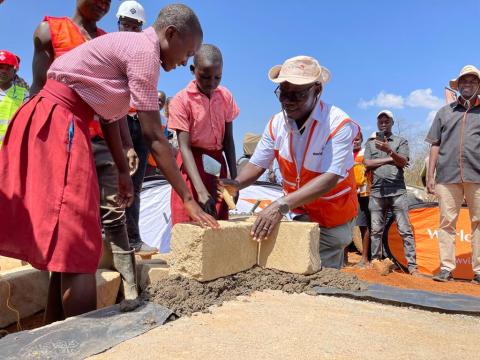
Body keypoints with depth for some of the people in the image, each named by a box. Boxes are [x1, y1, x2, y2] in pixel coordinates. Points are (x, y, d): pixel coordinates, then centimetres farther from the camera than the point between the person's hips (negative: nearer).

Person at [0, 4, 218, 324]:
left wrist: (124, 172, 18)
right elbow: (153, 136, -16)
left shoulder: (128, 47, 18)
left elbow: (111, 116, 17)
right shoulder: (144, 50, -11)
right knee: (78, 245, -10)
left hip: (57, 121, 10)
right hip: (57, 123, -10)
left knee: (65, 246, 10)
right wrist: (188, 199, -14)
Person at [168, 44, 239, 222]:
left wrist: (234, 178, 1)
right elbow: (185, 147, -19)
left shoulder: (226, 96, 1)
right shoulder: (180, 101, -13)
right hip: (192, 164, -4)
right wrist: (201, 191, -29)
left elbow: (228, 139, 6)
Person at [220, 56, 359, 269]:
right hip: (300, 214, 4)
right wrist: (236, 184, -27)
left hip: (333, 219, -4)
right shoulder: (276, 124, -7)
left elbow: (330, 179, -32)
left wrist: (281, 205, -44)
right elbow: (256, 165, -3)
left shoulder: (339, 124, -23)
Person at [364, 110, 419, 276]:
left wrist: (389, 150, -20)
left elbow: (403, 162, -3)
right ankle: (376, 261, 11)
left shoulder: (401, 141, 12)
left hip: (397, 190, -2)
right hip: (377, 191, 2)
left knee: (405, 230, -5)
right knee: (376, 230, 3)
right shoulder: (370, 143, 18)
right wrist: (389, 159, -1)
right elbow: (367, 164, 4)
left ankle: (412, 266, -3)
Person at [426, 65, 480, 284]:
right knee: (447, 221, 0)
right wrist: (430, 175, 6)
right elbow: (435, 145, 13)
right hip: (447, 175, 1)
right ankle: (446, 267, 4)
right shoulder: (445, 112, 18)